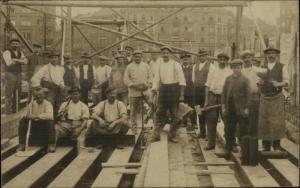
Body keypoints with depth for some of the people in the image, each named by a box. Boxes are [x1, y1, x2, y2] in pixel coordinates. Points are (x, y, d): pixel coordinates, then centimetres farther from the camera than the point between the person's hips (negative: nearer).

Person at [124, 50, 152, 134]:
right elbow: (126, 80, 0)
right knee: (134, 111, 1)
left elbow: (150, 77, 13)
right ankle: (134, 128, 9)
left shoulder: (146, 66, 12)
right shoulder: (129, 67, 4)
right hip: (133, 92, -2)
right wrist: (136, 86, -11)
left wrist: (147, 84, -6)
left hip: (145, 91, 2)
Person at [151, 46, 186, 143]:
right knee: (160, 113, 2)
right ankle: (156, 135, 8)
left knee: (174, 114, 4)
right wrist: (154, 91, -1)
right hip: (163, 89, 2)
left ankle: (172, 136, 15)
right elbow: (156, 79, 9)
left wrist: (182, 94, -11)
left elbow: (182, 80, -5)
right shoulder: (159, 65, 6)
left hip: (174, 89, -2)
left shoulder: (175, 65, -4)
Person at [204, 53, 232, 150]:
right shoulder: (212, 69, 6)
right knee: (211, 120, 5)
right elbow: (207, 85, 5)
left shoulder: (230, 72, 2)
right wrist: (206, 100, 0)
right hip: (212, 96, 1)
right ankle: (211, 143, 16)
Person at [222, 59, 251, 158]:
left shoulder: (245, 79, 1)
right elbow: (224, 93, 10)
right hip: (229, 109, 3)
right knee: (229, 130, 7)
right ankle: (228, 149, 17)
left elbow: (248, 94, -3)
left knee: (243, 131, 3)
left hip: (241, 109, -3)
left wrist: (246, 108, -9)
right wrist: (223, 106, 4)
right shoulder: (228, 79, 11)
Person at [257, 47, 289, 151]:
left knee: (277, 122, -6)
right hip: (264, 98, 2)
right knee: (264, 122, 2)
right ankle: (266, 147, 10)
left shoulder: (282, 67, 3)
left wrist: (279, 84, -22)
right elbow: (257, 81, 11)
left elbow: (287, 81, -2)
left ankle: (277, 147, 5)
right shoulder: (261, 68, 10)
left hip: (277, 98, -2)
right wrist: (259, 83, -12)